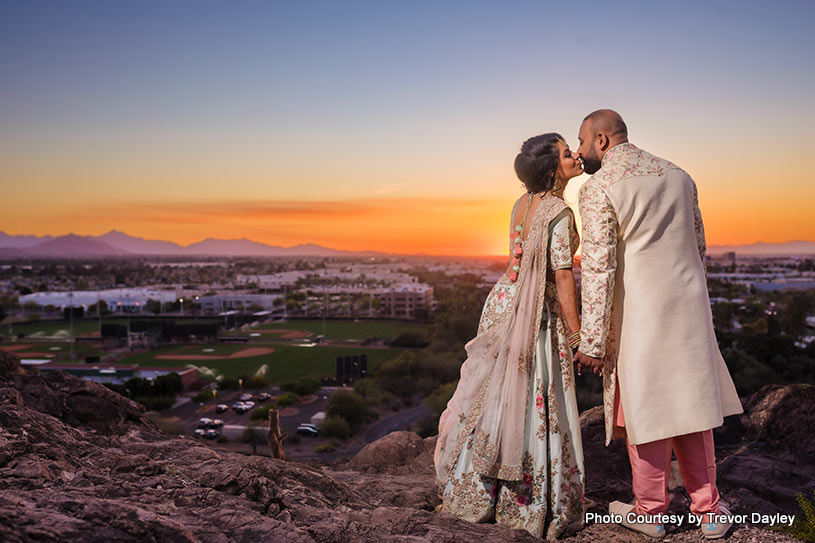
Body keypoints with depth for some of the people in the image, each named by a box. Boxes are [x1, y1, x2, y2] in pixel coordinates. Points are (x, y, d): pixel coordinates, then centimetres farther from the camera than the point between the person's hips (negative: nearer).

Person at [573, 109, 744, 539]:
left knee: (646, 409, 6)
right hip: (689, 310, 6)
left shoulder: (597, 189, -10)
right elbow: (698, 245, 17)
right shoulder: (678, 176, 11)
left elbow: (597, 267, -16)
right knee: (690, 404, 15)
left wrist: (592, 341, -13)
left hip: (639, 315, -6)